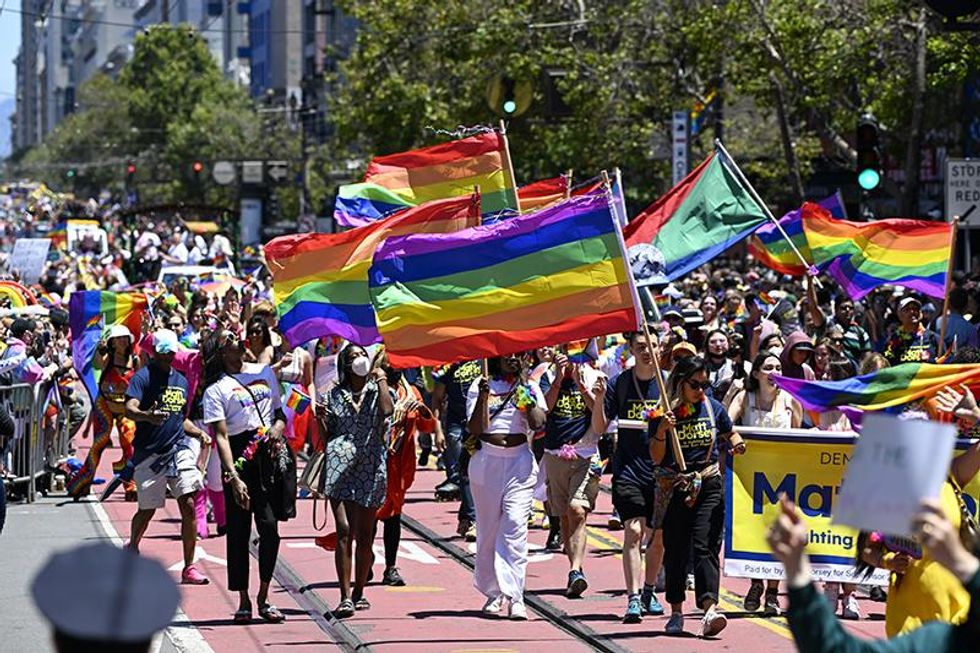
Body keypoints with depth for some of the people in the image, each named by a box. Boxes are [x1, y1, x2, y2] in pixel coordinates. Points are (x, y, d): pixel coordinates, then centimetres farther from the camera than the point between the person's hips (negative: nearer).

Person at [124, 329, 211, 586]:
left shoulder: (181, 381, 16)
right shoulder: (143, 377, -5)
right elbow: (129, 408, -22)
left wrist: (199, 433, 9)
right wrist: (147, 416, -42)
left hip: (179, 450, 4)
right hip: (150, 454, -4)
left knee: (189, 506, -8)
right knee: (147, 510, 5)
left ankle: (189, 567, -4)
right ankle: (132, 548, 36)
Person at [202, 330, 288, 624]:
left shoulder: (264, 372, 14)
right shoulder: (216, 388, -1)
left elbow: (279, 411, 25)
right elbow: (221, 436, -9)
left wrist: (278, 427, 0)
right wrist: (233, 476, -19)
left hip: (269, 453, 3)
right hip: (240, 456, -3)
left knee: (270, 527, -5)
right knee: (238, 531, 1)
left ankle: (263, 597, 5)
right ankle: (243, 601, 8)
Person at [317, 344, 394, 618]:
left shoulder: (378, 390, 9)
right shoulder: (335, 394, 12)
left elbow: (387, 410, -15)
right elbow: (326, 436, 16)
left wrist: (381, 380, -3)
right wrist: (321, 418, -4)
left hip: (370, 469, 0)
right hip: (339, 465, 0)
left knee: (364, 535, 5)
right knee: (344, 530, -11)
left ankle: (359, 593, 18)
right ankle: (345, 597, -14)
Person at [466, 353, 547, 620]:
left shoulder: (529, 387, 11)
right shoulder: (480, 386, 7)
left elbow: (538, 424, -2)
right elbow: (475, 429, -2)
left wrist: (527, 401, -11)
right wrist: (483, 398, -13)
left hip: (520, 461, 0)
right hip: (487, 461, 0)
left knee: (515, 526, -13)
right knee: (488, 529, 5)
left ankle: (515, 596, -18)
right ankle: (493, 592, 17)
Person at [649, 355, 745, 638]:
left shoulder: (713, 408, 6)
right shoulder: (663, 413, -1)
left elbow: (731, 434, 23)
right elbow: (656, 458, -2)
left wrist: (737, 444, 0)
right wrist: (661, 431, -19)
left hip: (709, 487, 0)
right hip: (674, 488, 0)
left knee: (705, 547, -12)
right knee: (675, 550, 7)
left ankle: (710, 609, -24)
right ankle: (676, 612, 19)